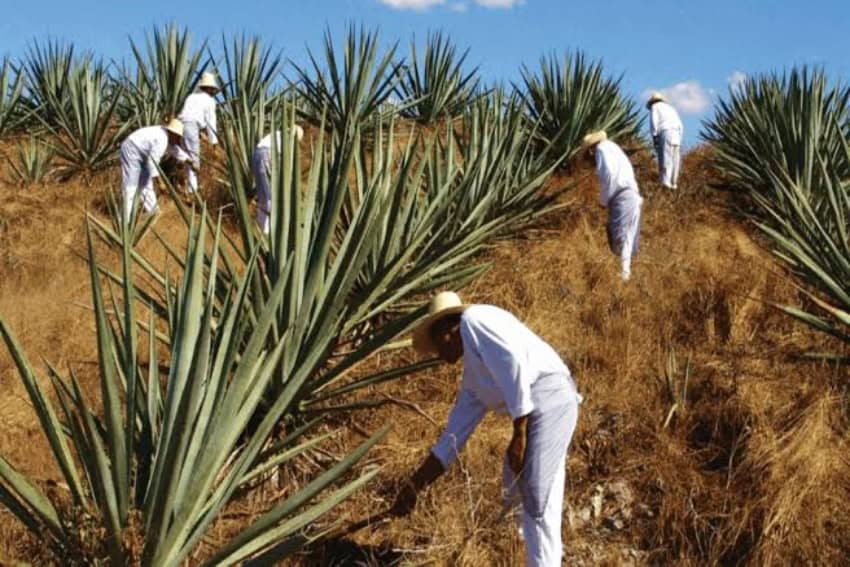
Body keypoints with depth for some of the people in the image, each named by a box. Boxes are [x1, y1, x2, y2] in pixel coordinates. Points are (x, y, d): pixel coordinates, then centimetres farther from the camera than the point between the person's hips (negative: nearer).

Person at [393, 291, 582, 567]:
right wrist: (414, 485, 27)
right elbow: (453, 436, 25)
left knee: (535, 502, -8)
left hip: (548, 400, -10)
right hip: (538, 410, 10)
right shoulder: (473, 377, 25)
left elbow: (513, 360, -15)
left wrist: (519, 433, -15)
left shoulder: (473, 319, 1)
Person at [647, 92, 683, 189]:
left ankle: (665, 182, -26)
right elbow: (680, 126, 23)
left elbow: (654, 121, -4)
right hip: (677, 134, 6)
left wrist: (654, 136, -6)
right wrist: (679, 140, 20)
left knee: (665, 159, -15)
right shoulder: (670, 107, 31)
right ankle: (673, 183, 3)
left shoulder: (655, 106, 13)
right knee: (674, 160, 6)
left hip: (665, 132, -6)